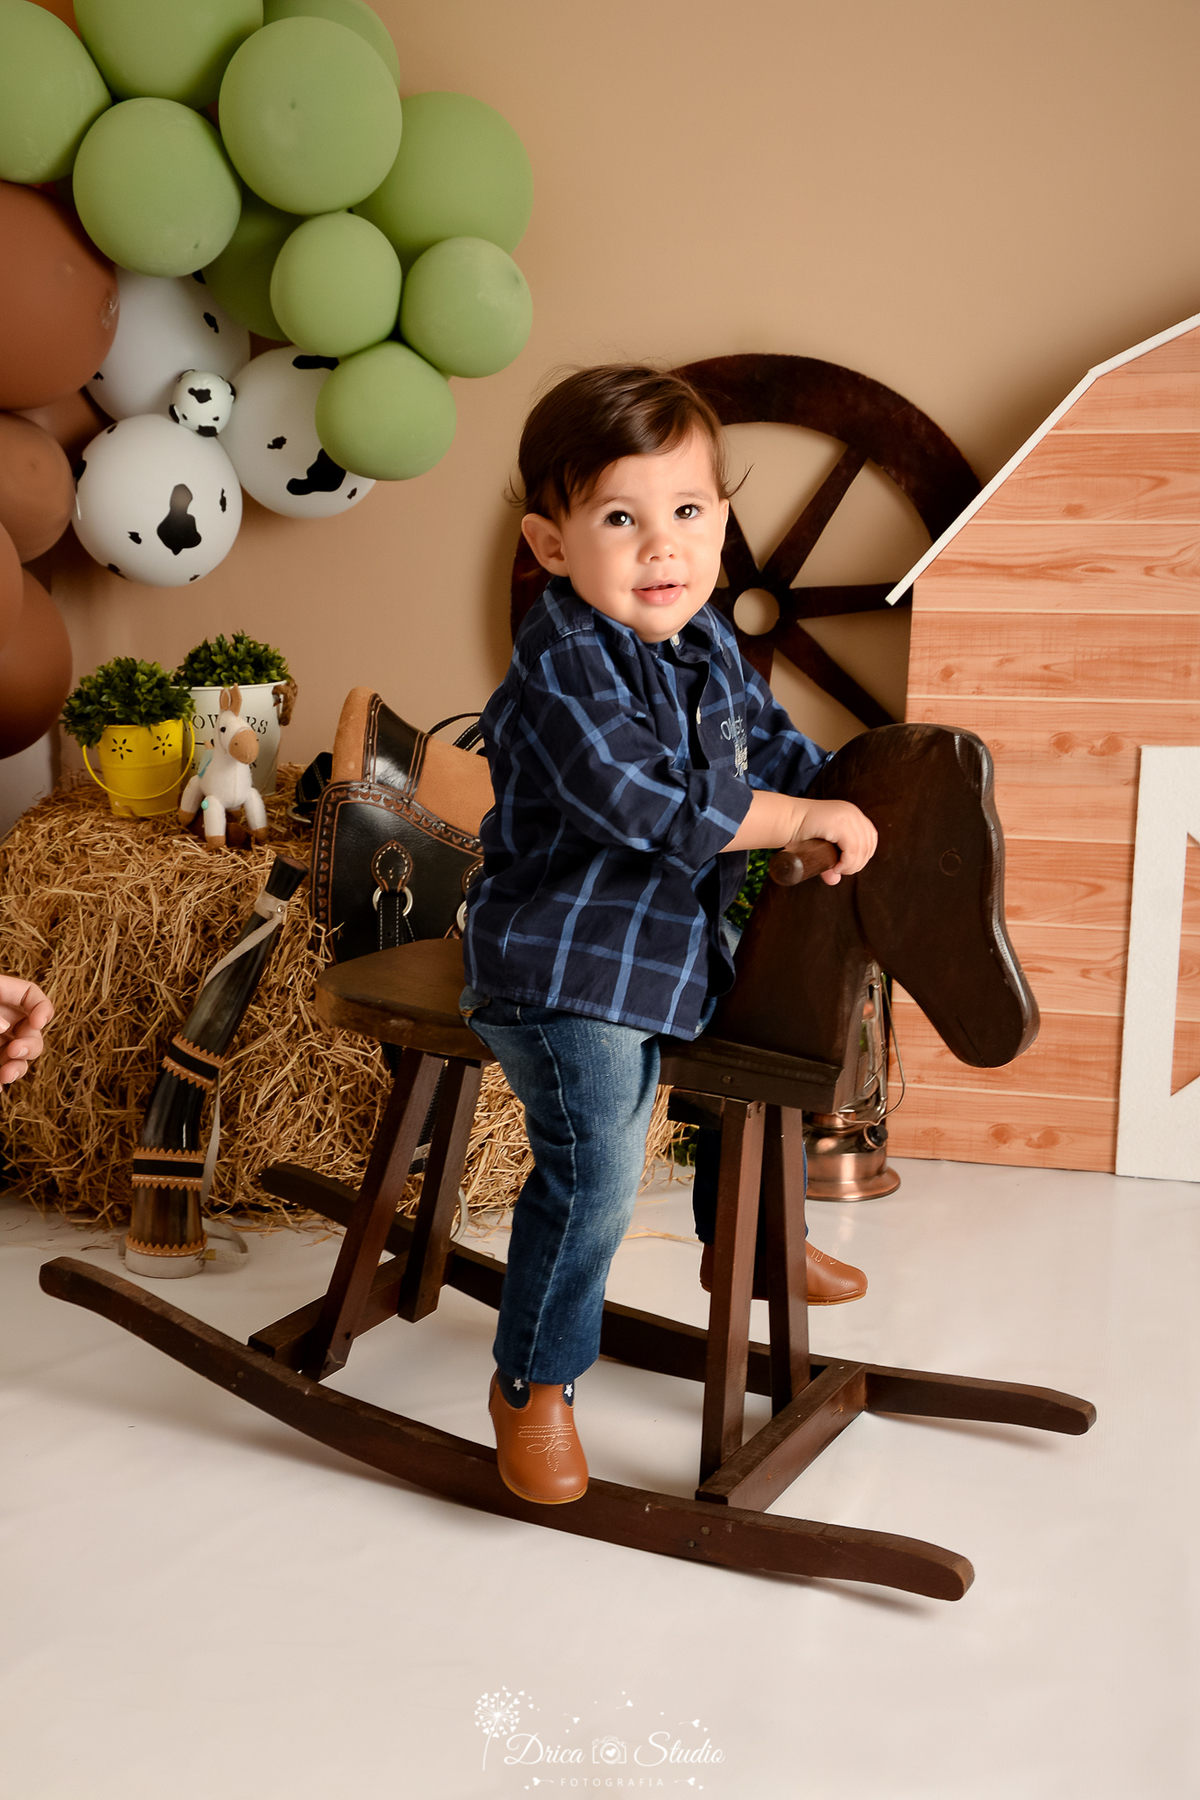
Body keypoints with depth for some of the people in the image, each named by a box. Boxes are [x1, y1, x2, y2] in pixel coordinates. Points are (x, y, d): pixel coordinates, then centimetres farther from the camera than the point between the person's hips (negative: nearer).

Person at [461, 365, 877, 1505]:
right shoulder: (561, 661, -23)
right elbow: (656, 804, -31)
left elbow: (766, 740, 21)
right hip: (564, 962, -9)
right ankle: (532, 1381, 5)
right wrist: (803, 818, -22)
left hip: (676, 940, 9)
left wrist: (848, 798, 5)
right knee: (592, 1166, -17)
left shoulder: (707, 642, 5)